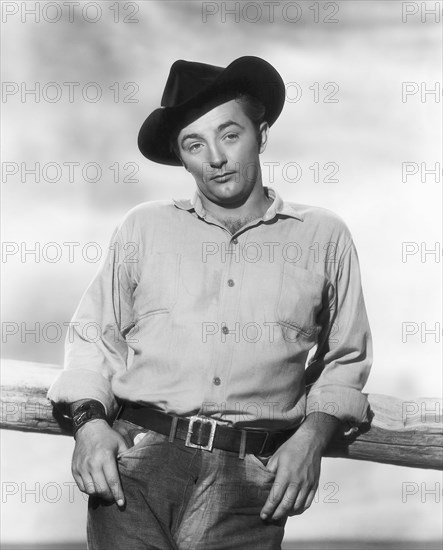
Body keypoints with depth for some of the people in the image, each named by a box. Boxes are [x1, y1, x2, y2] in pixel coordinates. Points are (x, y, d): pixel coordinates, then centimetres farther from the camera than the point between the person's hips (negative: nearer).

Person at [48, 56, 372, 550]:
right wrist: (90, 421, 1)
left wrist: (313, 436, 3)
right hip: (138, 457, 0)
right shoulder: (143, 228, 14)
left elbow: (345, 359, 19)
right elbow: (93, 338, 18)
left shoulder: (323, 237, 12)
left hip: (250, 476, 0)